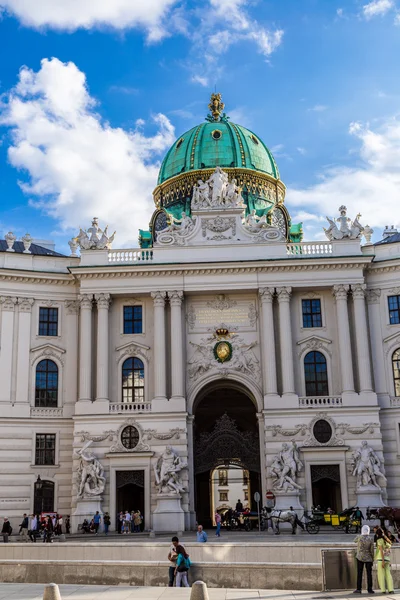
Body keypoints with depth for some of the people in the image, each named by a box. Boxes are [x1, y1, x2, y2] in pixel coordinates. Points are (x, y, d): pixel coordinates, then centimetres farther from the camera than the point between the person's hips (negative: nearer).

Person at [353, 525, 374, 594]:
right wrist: (372, 559, 6)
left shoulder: (359, 537, -9)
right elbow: (372, 551, -5)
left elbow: (355, 541, 16)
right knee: (369, 574, 5)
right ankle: (369, 589, 3)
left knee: (359, 574, 3)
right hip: (368, 558, 0)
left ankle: (359, 589, 1)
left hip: (360, 558, 0)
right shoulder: (371, 540, -9)